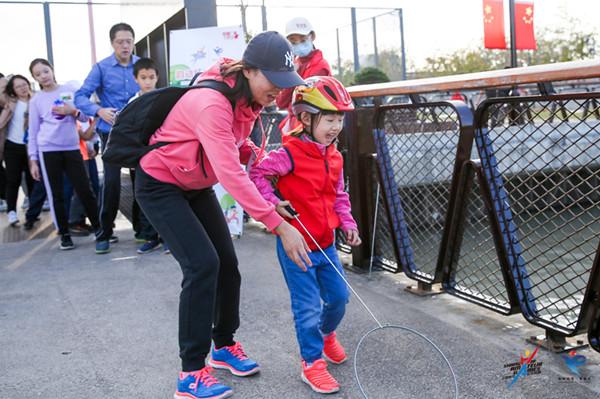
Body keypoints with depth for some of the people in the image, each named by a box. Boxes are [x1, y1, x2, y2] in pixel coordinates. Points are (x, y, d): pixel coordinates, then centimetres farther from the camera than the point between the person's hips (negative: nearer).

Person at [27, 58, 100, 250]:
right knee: (56, 195, 2)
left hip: (72, 149, 0)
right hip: (48, 151, 0)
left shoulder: (69, 90, 7)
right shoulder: (36, 100, 6)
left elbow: (85, 117, 8)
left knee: (85, 190, 0)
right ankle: (65, 234, 11)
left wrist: (72, 111, -13)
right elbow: (33, 132, 8)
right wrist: (33, 160, 3)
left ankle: (100, 228, 10)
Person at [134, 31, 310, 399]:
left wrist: (256, 156, -13)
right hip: (160, 185, -8)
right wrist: (279, 226, -43)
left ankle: (224, 345, 26)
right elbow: (232, 175, -41)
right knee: (203, 264, -17)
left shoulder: (248, 97, -7)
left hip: (197, 185, 8)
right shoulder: (212, 103, -35)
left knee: (227, 262, 6)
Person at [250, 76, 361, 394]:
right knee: (308, 306, -2)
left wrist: (347, 224, 4)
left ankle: (326, 334, 44)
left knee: (338, 297, 14)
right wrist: (272, 203, -23)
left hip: (326, 242, 7)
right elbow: (256, 173, -15)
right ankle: (312, 363, 14)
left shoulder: (334, 157, 5)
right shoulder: (290, 155, -18)